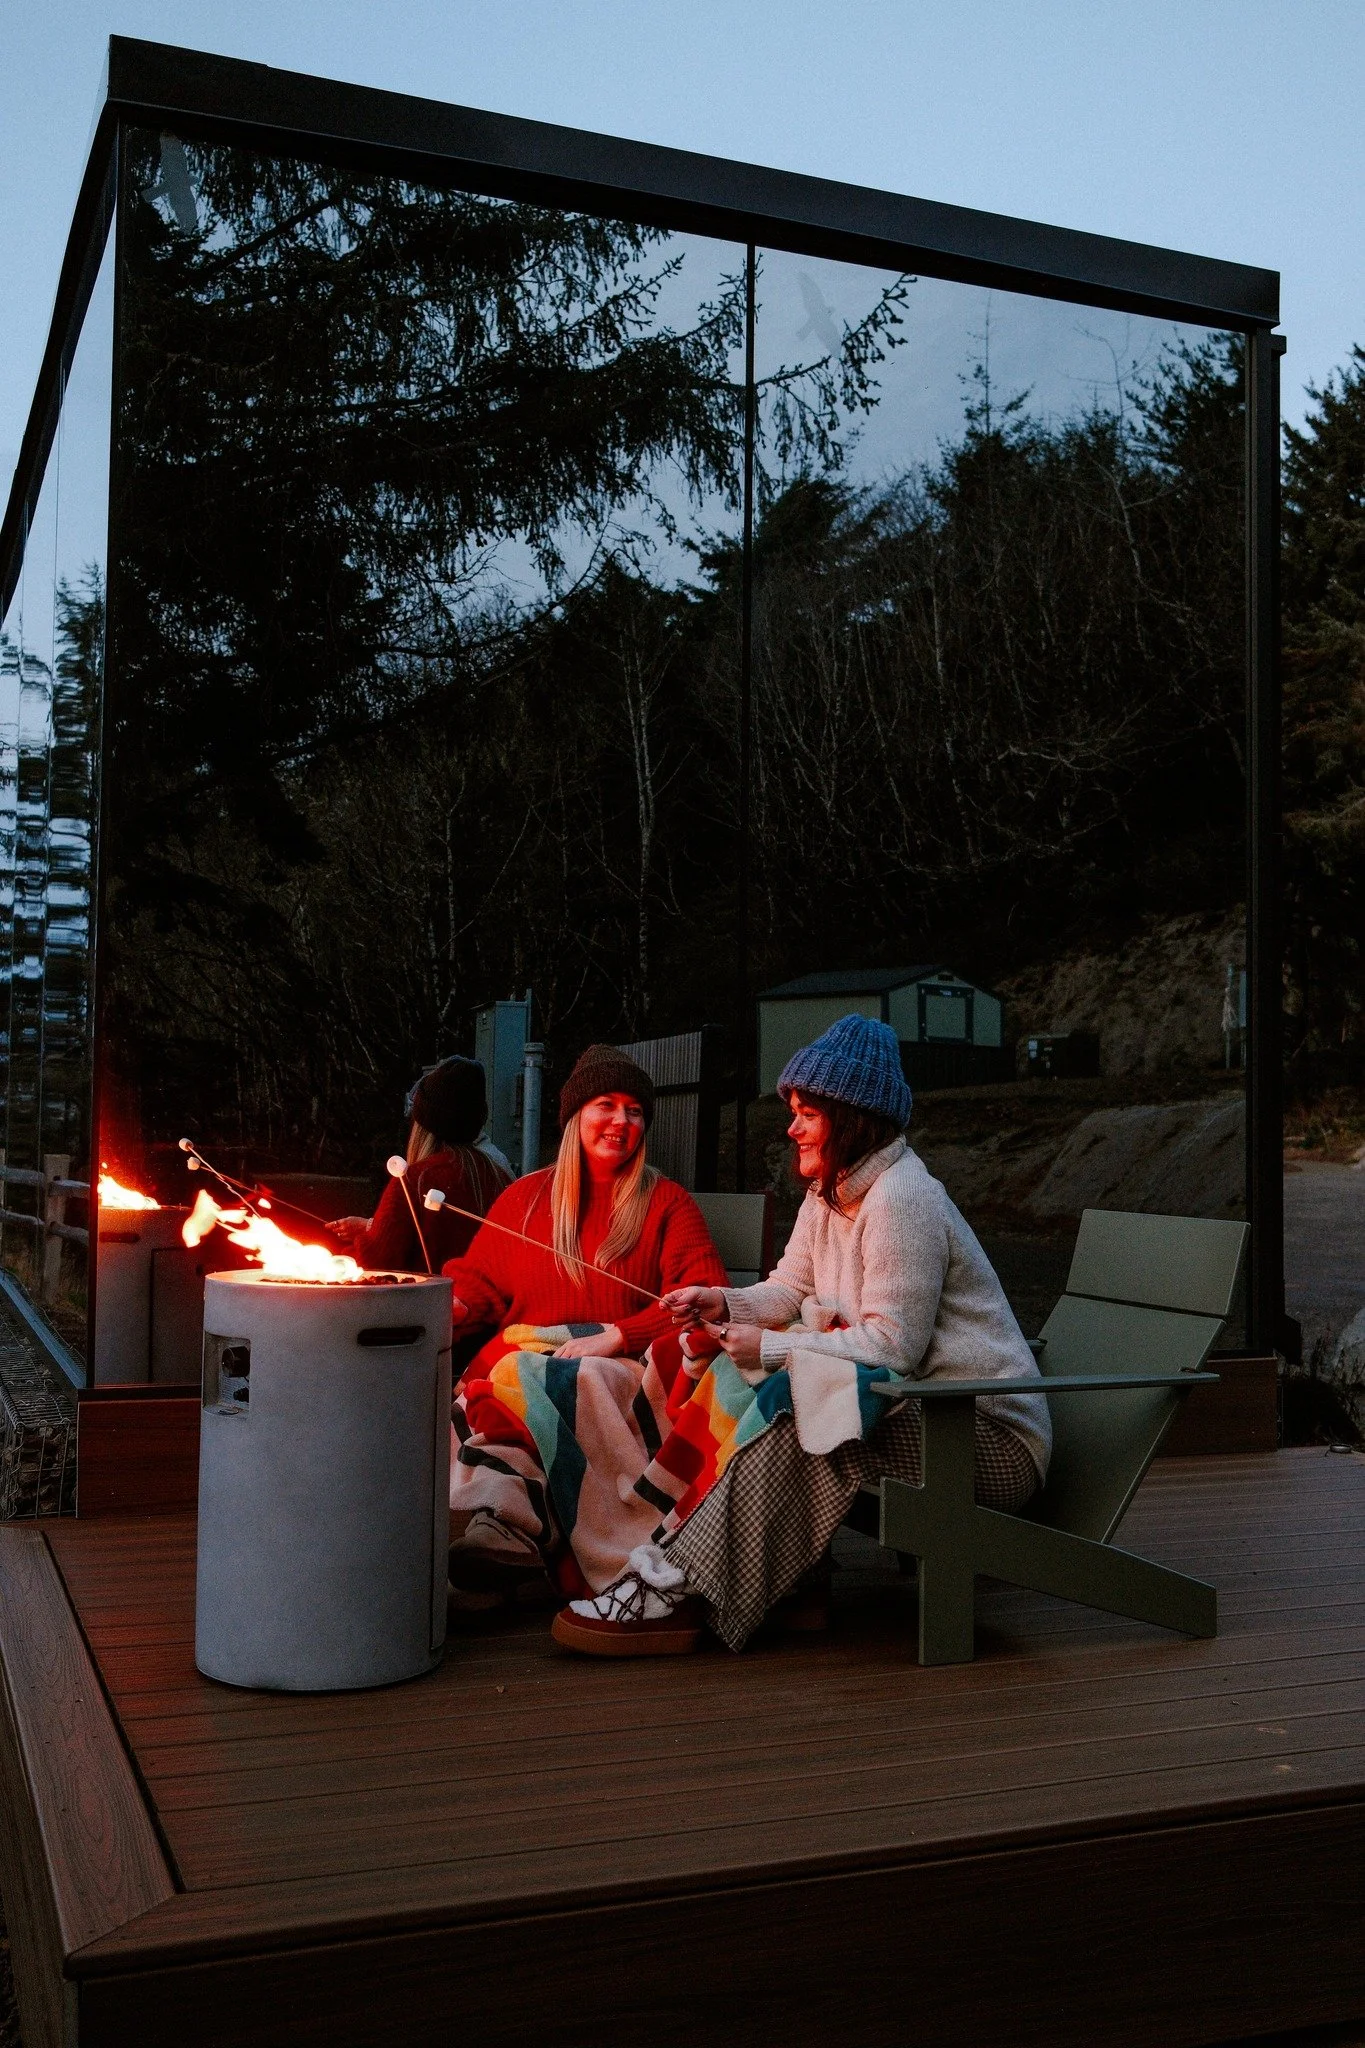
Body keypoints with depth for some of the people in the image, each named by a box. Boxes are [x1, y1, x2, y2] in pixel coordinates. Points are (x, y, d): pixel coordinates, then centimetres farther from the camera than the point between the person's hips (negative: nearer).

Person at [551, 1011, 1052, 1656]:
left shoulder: (902, 1200, -19)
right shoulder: (829, 1196, 12)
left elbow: (893, 1346, -23)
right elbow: (788, 1292, 12)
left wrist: (773, 1348, -19)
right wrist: (722, 1302, -9)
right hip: (922, 1409, 10)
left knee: (786, 1404, -28)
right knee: (739, 1376, -4)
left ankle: (681, 1588, -26)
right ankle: (665, 1550, -12)